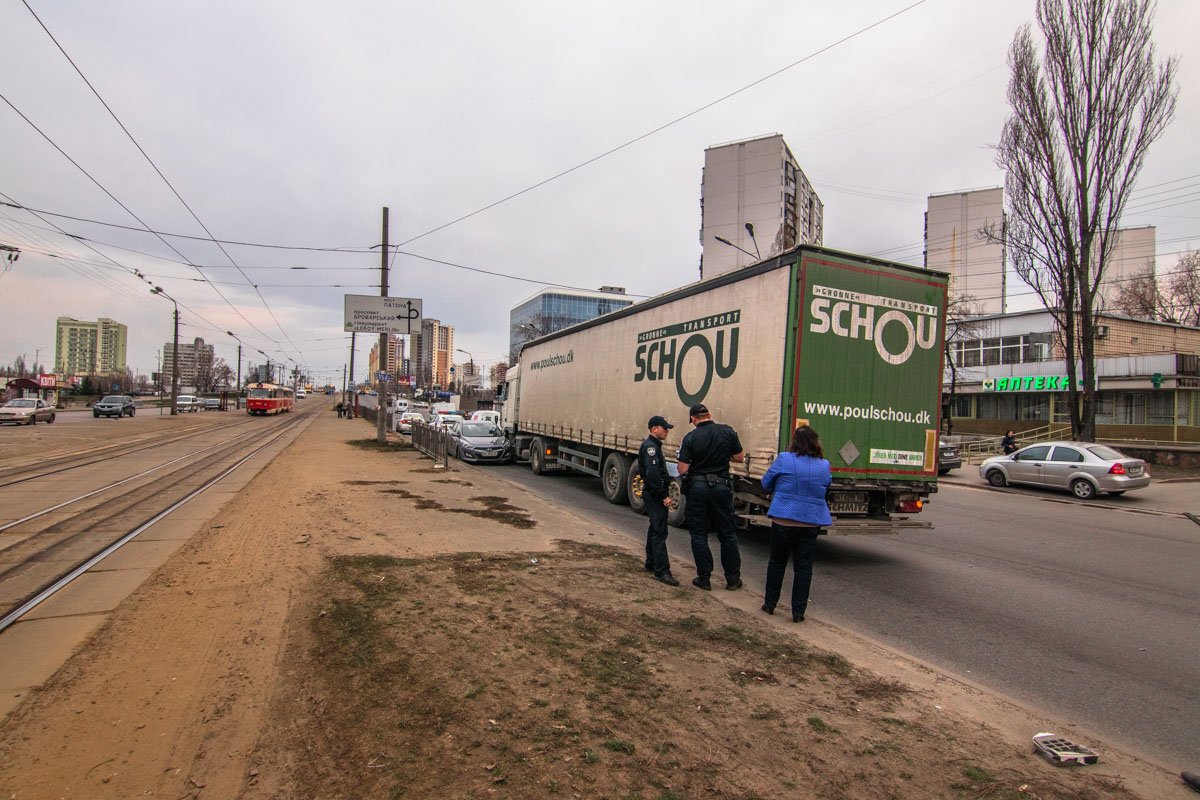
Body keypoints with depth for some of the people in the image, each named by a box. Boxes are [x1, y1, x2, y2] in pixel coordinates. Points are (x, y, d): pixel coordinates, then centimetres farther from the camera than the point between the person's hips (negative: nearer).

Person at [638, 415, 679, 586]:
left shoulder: (654, 445, 17)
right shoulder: (650, 446, -16)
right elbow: (652, 474, -25)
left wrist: (665, 493, 15)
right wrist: (664, 496, -22)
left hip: (654, 495, 11)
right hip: (655, 495, -11)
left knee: (655, 529, 18)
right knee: (659, 532, -11)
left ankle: (651, 563, 29)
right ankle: (661, 571, -11)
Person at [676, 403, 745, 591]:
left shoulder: (690, 438, -9)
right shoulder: (727, 432, -4)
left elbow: (682, 469, -12)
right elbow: (740, 458, 4)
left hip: (697, 486, -1)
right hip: (721, 486, 2)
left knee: (699, 535, 9)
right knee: (727, 533, 13)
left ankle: (704, 578, 13)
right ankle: (733, 579, 20)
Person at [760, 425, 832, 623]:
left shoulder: (784, 459, -9)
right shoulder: (824, 465, 0)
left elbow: (766, 483, 2)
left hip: (784, 519, -2)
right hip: (812, 522, 2)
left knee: (777, 562, 14)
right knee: (803, 567, 9)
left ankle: (770, 603, 25)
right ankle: (798, 612, 14)